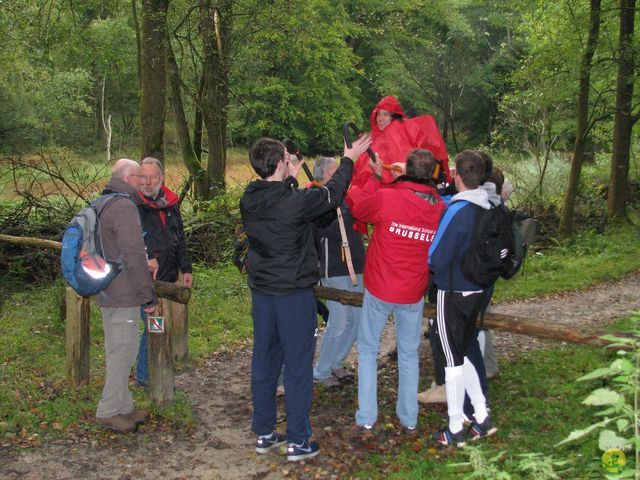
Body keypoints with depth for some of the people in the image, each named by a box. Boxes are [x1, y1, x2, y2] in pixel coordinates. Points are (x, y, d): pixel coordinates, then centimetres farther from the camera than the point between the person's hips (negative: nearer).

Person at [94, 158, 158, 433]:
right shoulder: (125, 207, -17)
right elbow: (133, 256, -21)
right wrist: (148, 296, -14)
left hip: (106, 293, 10)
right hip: (123, 296, -10)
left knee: (117, 352, 16)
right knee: (123, 352, -2)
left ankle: (123, 407, 26)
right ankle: (109, 412, 6)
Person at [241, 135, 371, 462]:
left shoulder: (249, 201, -3)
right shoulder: (295, 201, -20)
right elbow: (332, 193, -3)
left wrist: (289, 180, 25)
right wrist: (349, 159, 11)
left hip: (261, 293, 6)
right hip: (294, 294, -6)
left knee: (264, 362, 15)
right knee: (297, 367, 4)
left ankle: (264, 434, 27)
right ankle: (298, 441, 13)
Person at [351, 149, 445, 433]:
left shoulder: (385, 197, -19)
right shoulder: (440, 208, -8)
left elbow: (358, 212, 1)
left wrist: (376, 177, 10)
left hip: (379, 290, -2)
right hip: (413, 293, 3)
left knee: (368, 349, 13)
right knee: (409, 354, 17)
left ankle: (366, 418, 14)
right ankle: (409, 418, 25)